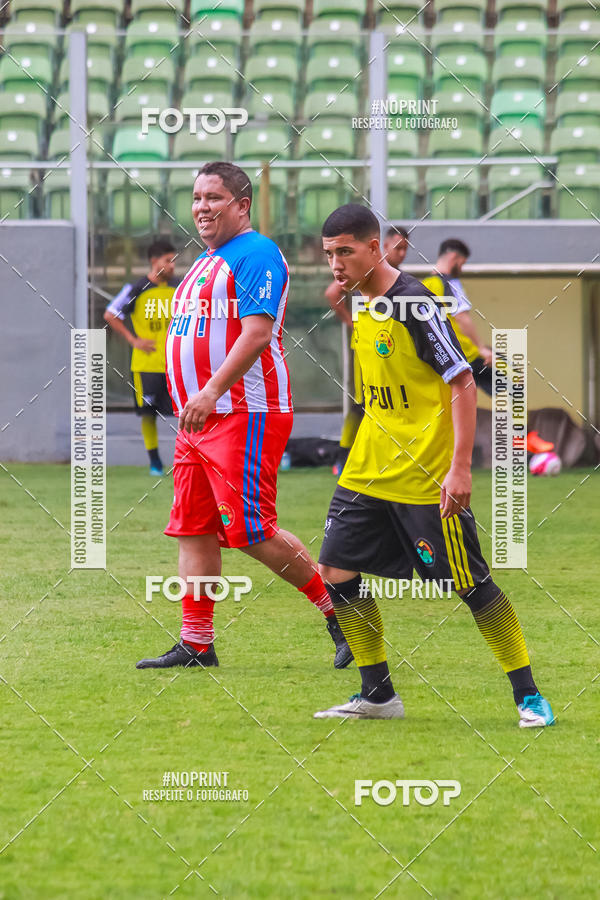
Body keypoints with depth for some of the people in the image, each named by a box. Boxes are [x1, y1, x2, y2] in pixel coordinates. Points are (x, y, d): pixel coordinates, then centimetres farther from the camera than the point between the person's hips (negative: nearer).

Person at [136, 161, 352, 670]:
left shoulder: (256, 255, -11)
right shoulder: (207, 262, 20)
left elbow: (256, 332, -21)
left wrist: (212, 391, -27)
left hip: (245, 414, -10)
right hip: (198, 418, 10)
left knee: (251, 532, -13)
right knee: (193, 531, 6)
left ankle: (339, 608, 0)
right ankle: (196, 645, 9)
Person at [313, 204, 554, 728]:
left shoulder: (414, 304, -17)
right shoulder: (363, 305, 9)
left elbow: (463, 382, -18)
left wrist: (460, 467, -22)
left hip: (426, 478, -8)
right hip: (371, 470, 9)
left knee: (470, 584, -4)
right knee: (336, 571, 4)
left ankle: (529, 695, 7)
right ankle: (378, 695, 14)